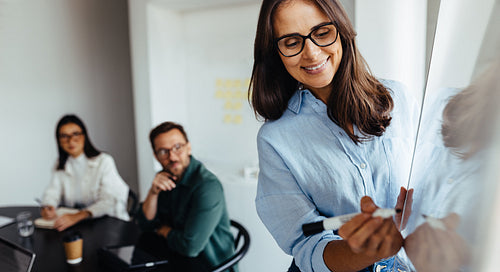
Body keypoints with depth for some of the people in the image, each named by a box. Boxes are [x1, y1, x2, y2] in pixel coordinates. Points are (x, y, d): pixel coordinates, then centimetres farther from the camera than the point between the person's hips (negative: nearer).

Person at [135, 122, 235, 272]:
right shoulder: (165, 178, -1)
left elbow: (190, 247, -28)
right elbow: (146, 224, 1)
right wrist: (153, 192, -17)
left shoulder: (208, 186, -28)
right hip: (175, 255, 8)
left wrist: (163, 230, -8)